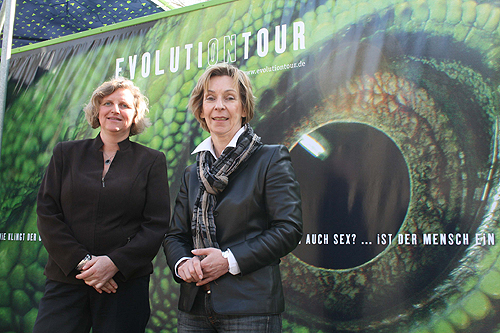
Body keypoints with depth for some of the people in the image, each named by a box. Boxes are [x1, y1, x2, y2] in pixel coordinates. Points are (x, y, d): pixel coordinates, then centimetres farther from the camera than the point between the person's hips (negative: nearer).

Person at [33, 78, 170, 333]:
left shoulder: (152, 161, 5)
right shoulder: (66, 153, 11)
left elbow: (157, 224, -1)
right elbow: (46, 214, 4)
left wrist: (115, 263, -12)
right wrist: (81, 261, -8)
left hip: (126, 282, -1)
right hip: (66, 279, 2)